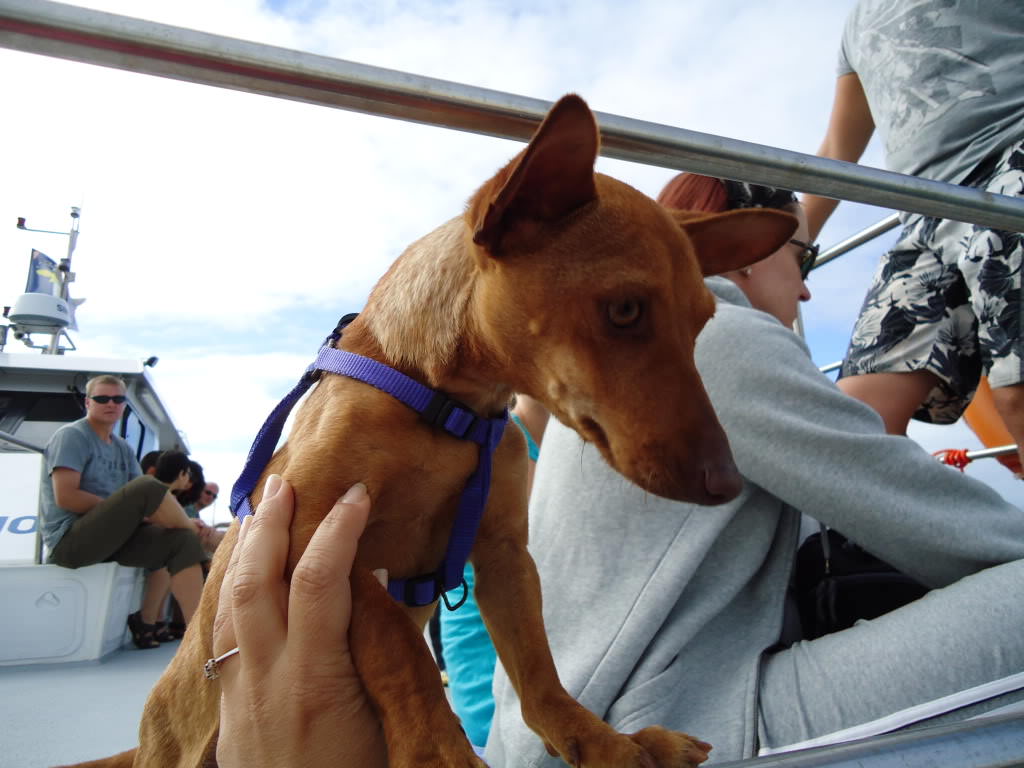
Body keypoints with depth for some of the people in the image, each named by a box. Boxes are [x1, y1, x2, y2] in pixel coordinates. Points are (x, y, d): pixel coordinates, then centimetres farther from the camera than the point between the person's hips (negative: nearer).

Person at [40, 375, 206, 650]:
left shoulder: (123, 448, 18)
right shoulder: (71, 436, -4)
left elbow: (143, 499, 11)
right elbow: (65, 497, -16)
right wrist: (122, 507, -15)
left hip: (110, 537, 8)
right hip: (70, 540, -7)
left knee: (182, 541, -15)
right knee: (146, 486, -28)